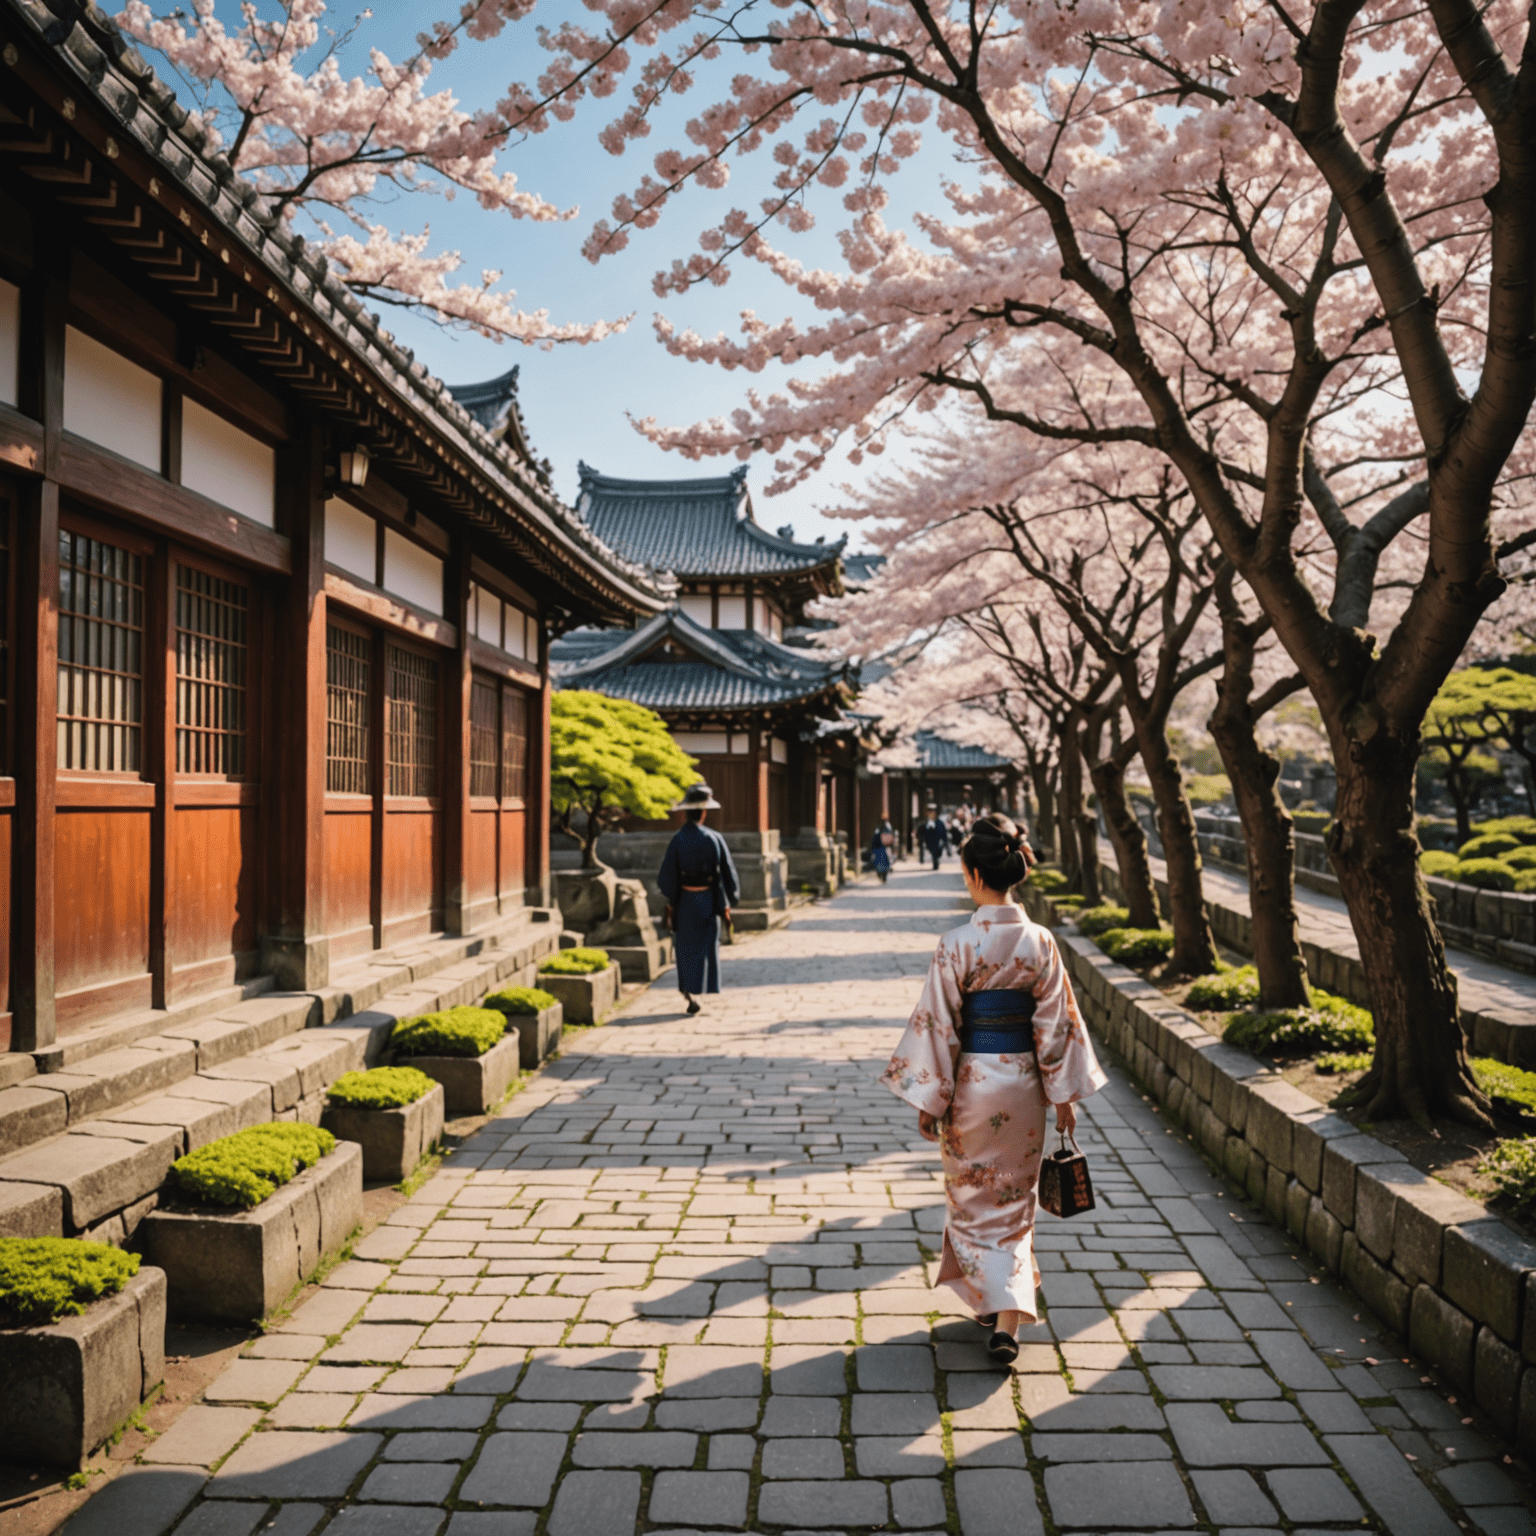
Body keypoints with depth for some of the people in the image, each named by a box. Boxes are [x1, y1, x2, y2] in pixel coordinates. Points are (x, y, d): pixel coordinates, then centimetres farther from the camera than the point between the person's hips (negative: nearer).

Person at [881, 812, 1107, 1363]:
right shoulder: (1039, 941, -5)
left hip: (972, 1081, -3)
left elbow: (938, 1025, -13)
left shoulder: (957, 945, -16)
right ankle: (1008, 1316, 14)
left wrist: (930, 1100, -4)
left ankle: (994, 1301, 20)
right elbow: (1057, 1023, -2)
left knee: (974, 1198, 16)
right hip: (1023, 1081, 3)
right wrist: (1065, 1094, 7)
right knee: (1014, 1199, 15)